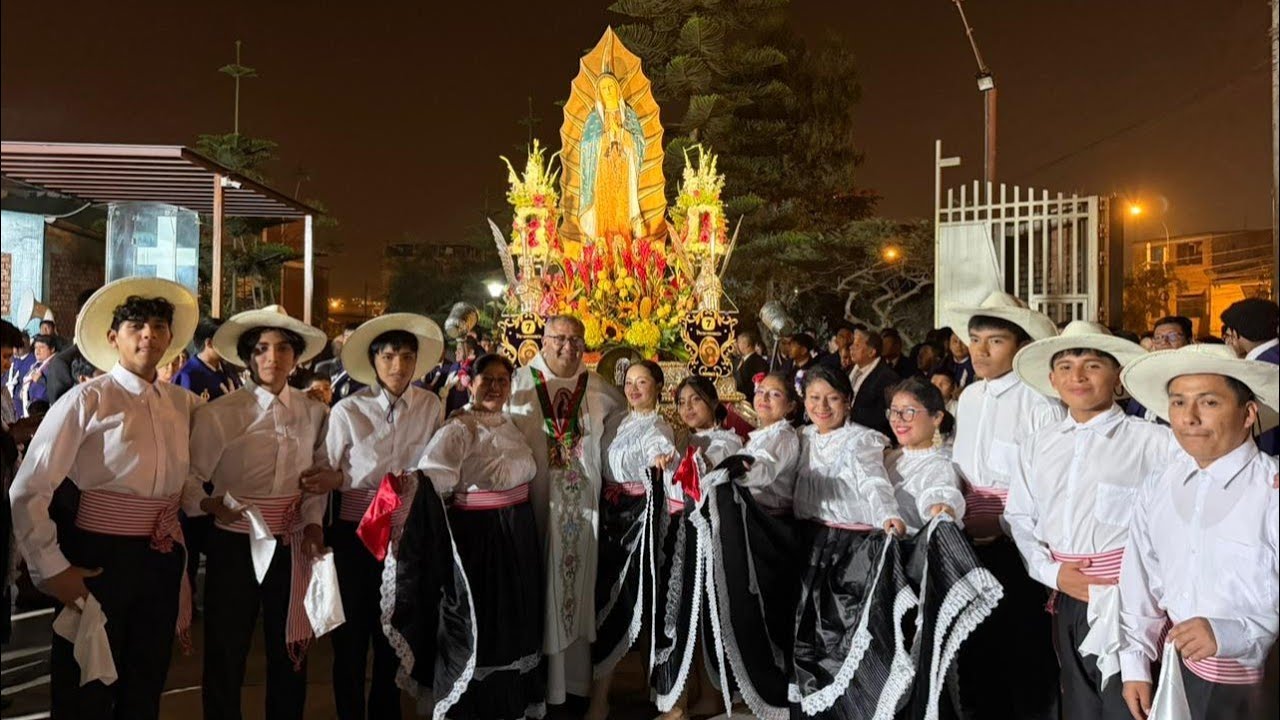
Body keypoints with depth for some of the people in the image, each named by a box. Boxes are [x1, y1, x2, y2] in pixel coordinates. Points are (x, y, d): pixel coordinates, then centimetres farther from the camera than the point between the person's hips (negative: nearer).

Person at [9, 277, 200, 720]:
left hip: (162, 563, 5)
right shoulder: (88, 400, -9)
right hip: (99, 559, -4)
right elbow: (28, 492, -10)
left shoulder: (183, 404, 6)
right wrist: (51, 569, -11)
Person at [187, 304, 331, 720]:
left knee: (290, 652, 16)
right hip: (236, 545, -3)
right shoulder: (219, 414, -9)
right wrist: (211, 504, -29)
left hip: (293, 546, 3)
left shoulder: (313, 413, 3)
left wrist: (314, 522, -3)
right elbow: (190, 478, -10)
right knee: (226, 655, 9)